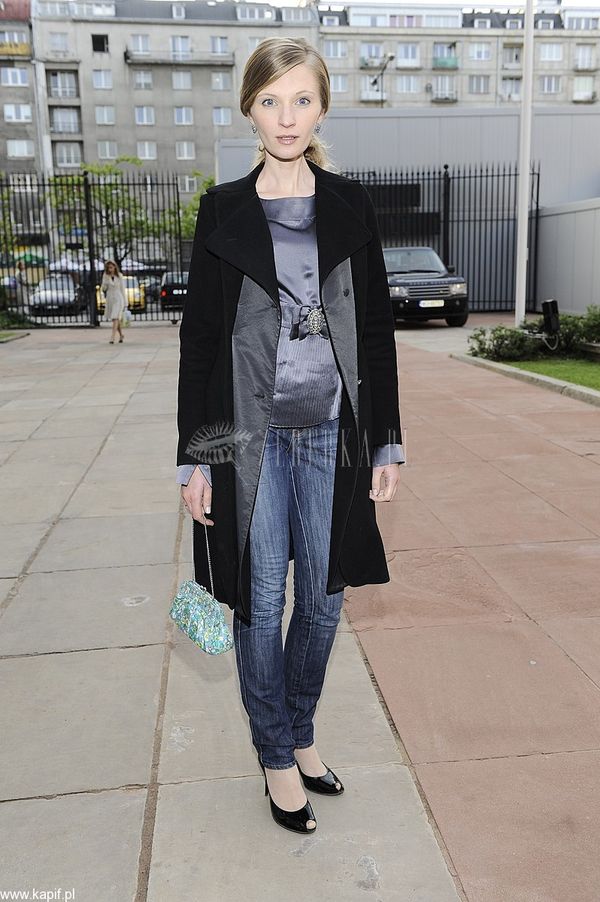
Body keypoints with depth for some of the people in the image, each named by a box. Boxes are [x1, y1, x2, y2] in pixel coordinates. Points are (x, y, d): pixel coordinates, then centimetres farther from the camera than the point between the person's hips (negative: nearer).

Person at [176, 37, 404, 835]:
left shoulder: (350, 206, 4)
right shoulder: (223, 211, 0)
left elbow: (376, 329, 6)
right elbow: (199, 337, 0)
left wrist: (386, 442, 3)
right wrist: (195, 458, -3)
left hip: (332, 434, 2)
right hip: (253, 437, -2)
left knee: (324, 597, 11)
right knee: (261, 602, 7)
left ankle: (300, 732, 35)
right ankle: (278, 755, 27)